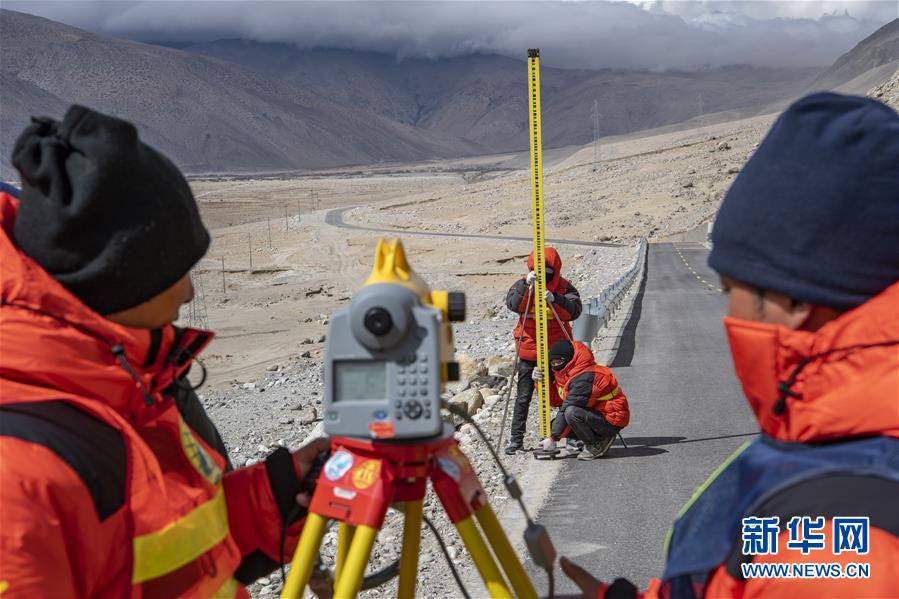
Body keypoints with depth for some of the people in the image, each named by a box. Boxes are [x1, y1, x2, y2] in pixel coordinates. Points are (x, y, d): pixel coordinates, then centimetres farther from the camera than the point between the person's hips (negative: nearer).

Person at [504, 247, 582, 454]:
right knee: (523, 397, 5)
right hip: (529, 351, 0)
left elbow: (574, 311, -18)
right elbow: (512, 304, -19)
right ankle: (516, 439, 12)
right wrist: (526, 286, -31)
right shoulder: (523, 285, -1)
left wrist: (554, 300, -32)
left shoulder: (564, 287, -3)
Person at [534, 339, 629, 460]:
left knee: (571, 413, -32)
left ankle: (598, 445, -13)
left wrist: (553, 438, -22)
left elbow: (567, 409, -25)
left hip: (612, 419, -10)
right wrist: (541, 382, -11)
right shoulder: (566, 373, 6)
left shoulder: (584, 378, -26)